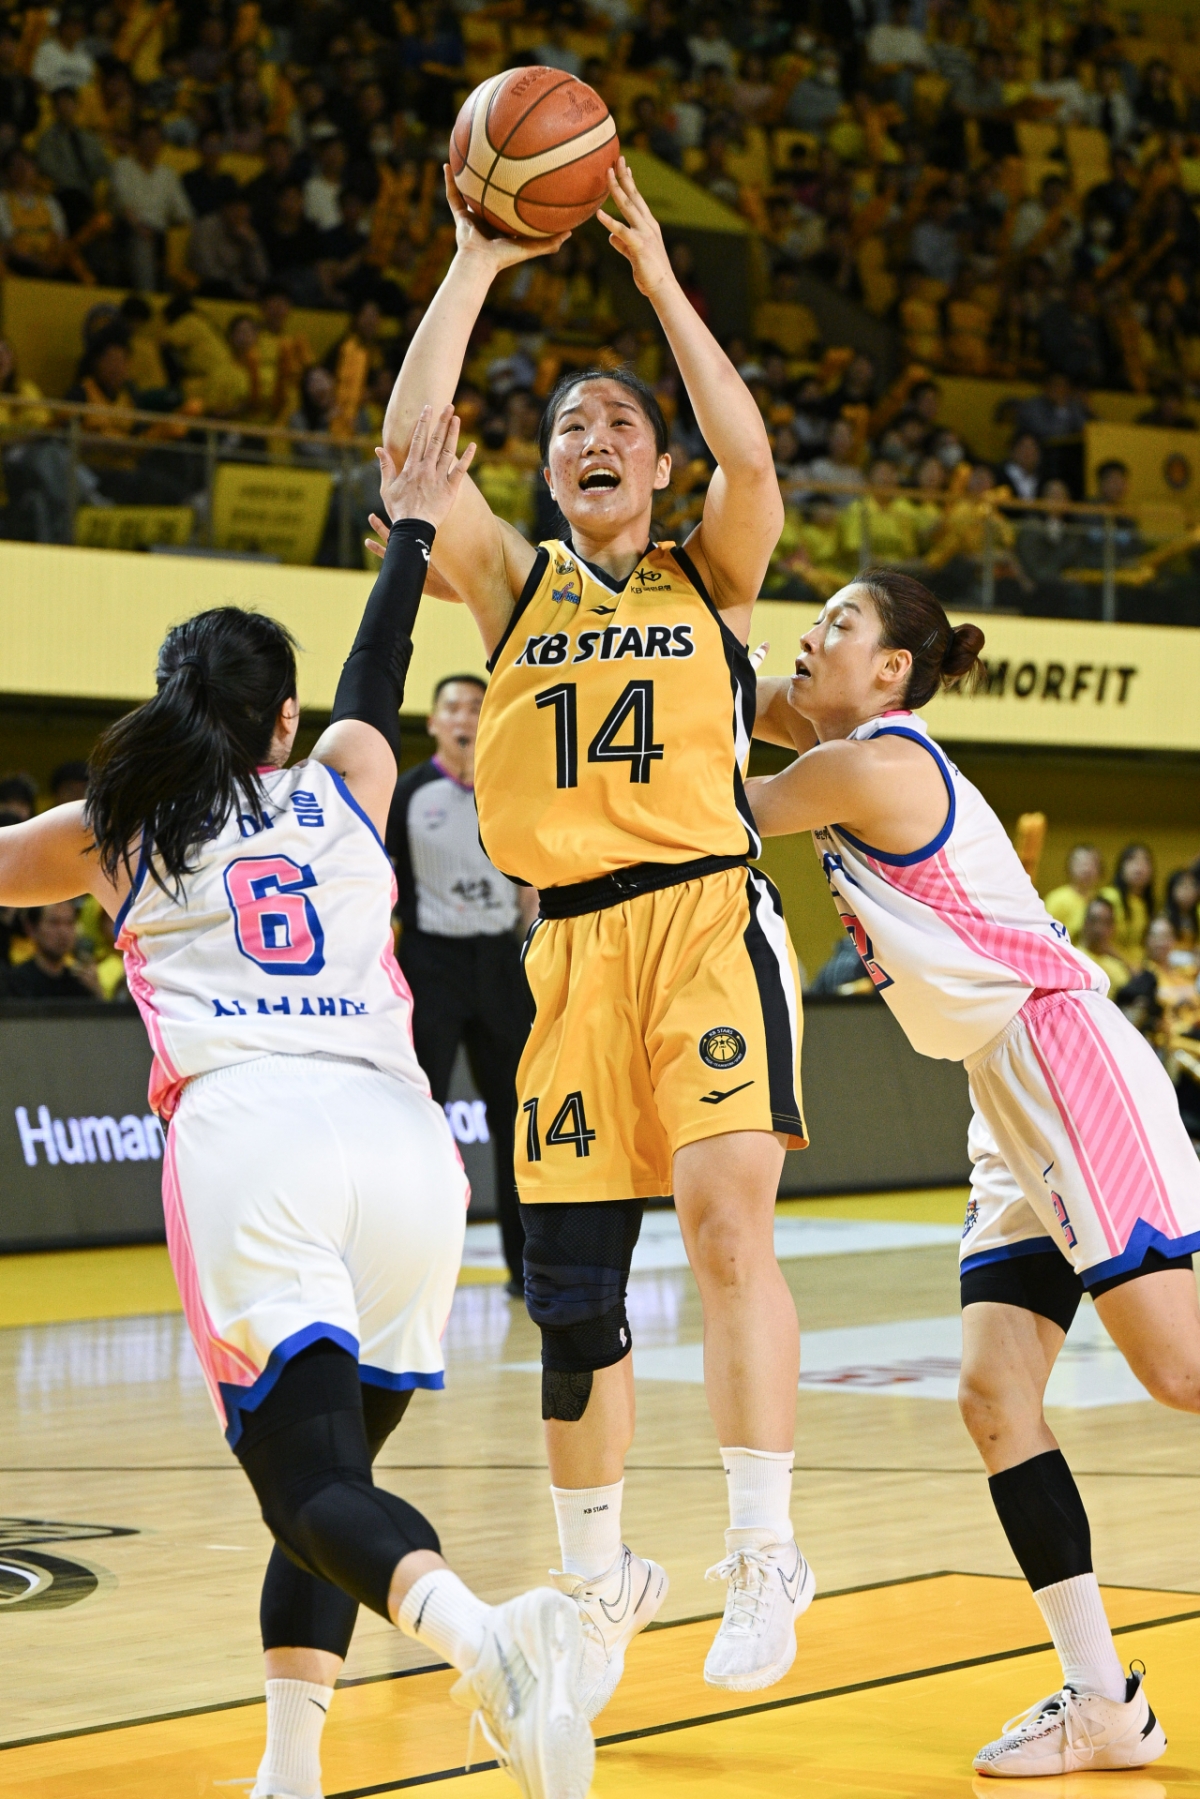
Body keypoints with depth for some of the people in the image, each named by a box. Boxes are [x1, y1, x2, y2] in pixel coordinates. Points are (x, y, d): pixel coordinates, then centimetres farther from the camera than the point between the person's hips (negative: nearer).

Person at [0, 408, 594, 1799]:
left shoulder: (112, 834, 19)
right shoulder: (345, 791, 24)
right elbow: (378, 675, 44)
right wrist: (412, 530, 58)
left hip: (242, 1129, -3)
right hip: (397, 1132, 3)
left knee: (311, 1480, -11)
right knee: (332, 1461, 15)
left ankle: (478, 1634, -40)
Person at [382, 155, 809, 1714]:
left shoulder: (710, 575, 10)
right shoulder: (514, 581, 14)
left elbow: (751, 457, -10)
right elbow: (409, 443, -1)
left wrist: (657, 274, -5)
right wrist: (476, 264, 2)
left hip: (707, 920, -2)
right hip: (570, 944, 3)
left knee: (728, 1217, -20)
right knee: (571, 1288, 5)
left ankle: (765, 1555, -13)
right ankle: (600, 1579, 23)